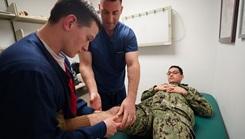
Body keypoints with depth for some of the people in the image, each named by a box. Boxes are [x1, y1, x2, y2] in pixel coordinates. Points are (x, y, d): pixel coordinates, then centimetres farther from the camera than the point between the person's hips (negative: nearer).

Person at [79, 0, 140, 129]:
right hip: (99, 91, -2)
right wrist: (93, 92, -35)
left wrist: (131, 98, -37)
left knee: (123, 123, 23)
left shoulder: (128, 34, -12)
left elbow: (133, 65, -24)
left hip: (120, 91, 3)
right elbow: (85, 65, -19)